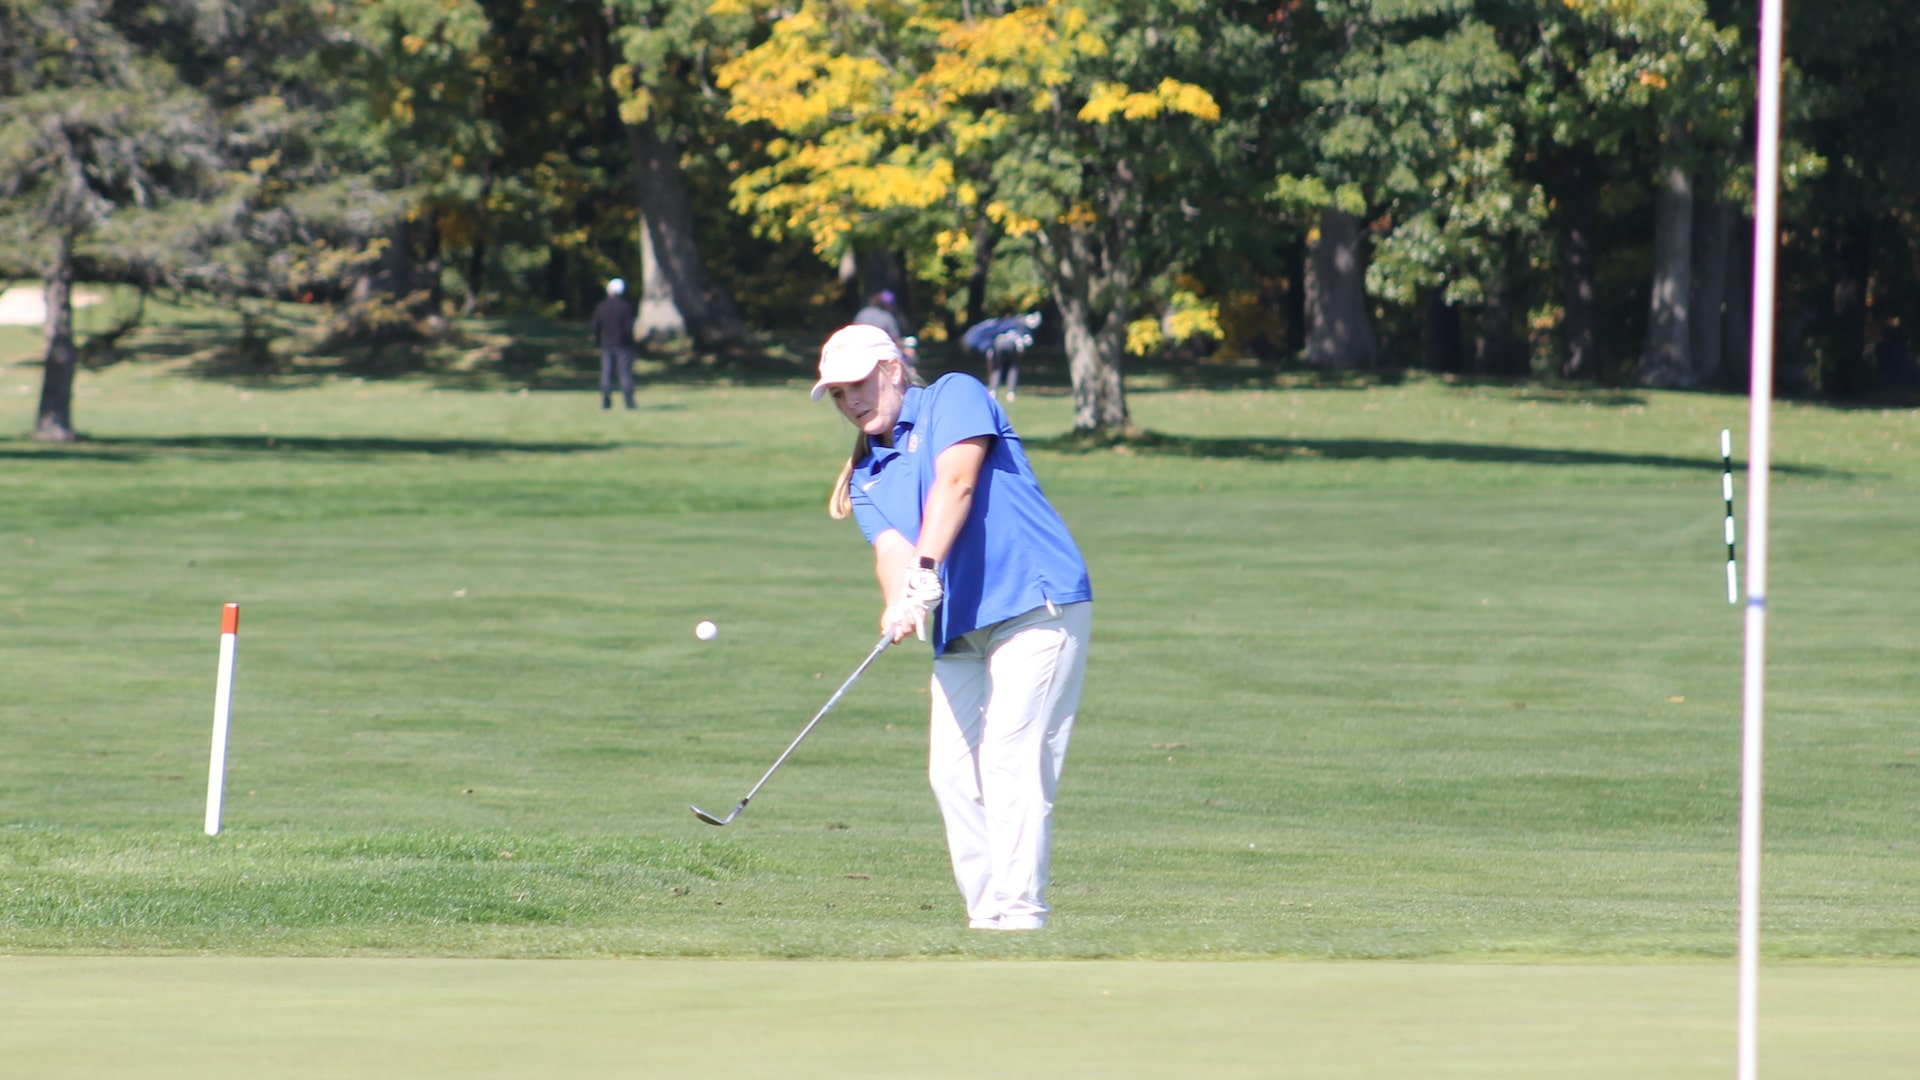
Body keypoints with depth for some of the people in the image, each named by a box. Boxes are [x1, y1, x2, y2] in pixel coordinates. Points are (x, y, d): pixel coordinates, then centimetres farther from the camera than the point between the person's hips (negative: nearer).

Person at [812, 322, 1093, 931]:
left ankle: (1019, 908, -19)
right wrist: (899, 600, -24)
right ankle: (985, 912, 5)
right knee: (953, 767, 0)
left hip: (1036, 602, -7)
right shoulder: (869, 477, 19)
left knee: (1011, 754, -15)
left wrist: (925, 568, -28)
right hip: (960, 630, 7)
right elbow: (890, 547, -1)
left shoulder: (955, 397, 3)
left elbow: (955, 483, -15)